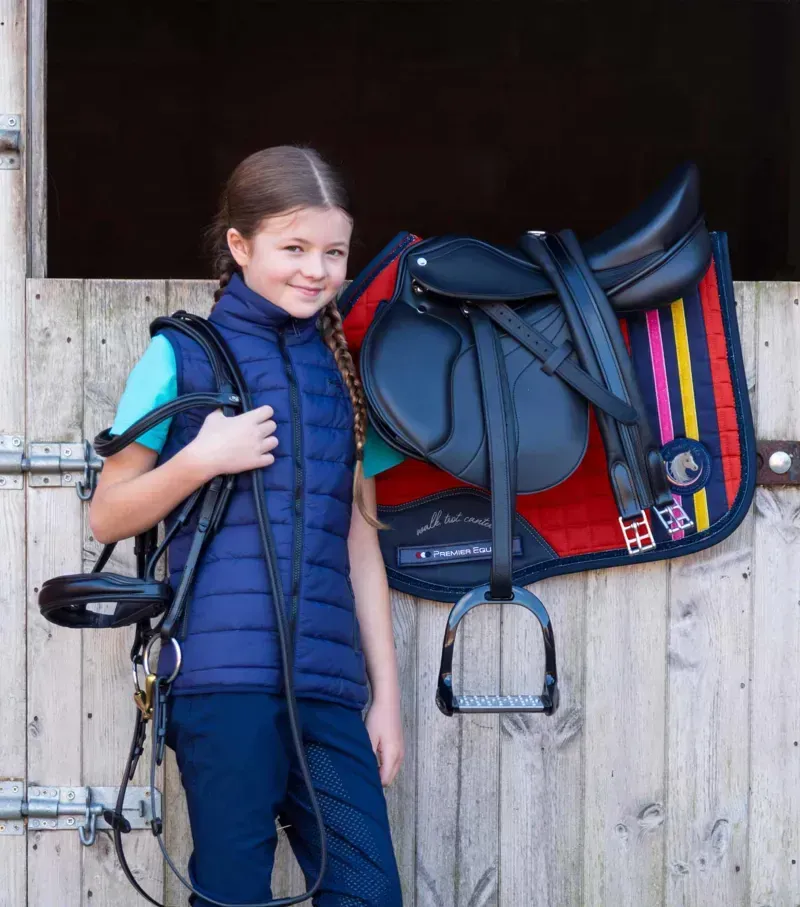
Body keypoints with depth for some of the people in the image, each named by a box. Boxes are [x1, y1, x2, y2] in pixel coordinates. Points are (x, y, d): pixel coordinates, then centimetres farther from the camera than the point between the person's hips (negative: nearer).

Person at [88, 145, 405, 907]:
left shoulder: (345, 375, 17)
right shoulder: (180, 357, 4)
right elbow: (107, 517, 4)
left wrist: (386, 694, 14)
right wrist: (201, 460, -12)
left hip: (328, 684, 4)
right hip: (223, 673, -4)